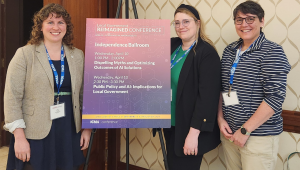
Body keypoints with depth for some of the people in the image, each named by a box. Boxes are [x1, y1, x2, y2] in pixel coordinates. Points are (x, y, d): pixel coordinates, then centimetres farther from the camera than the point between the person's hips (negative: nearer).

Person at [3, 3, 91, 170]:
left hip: (69, 134, 3)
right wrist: (19, 137, -12)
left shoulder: (78, 56, 7)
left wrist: (87, 128, 7)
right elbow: (12, 97, -7)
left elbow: (84, 95, 11)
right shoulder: (24, 54, -4)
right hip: (35, 136, -3)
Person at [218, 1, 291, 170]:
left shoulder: (272, 52, -10)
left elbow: (275, 97, -17)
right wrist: (221, 118, 0)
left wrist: (245, 130, -16)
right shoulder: (229, 50, 8)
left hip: (259, 136, -5)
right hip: (229, 132, 5)